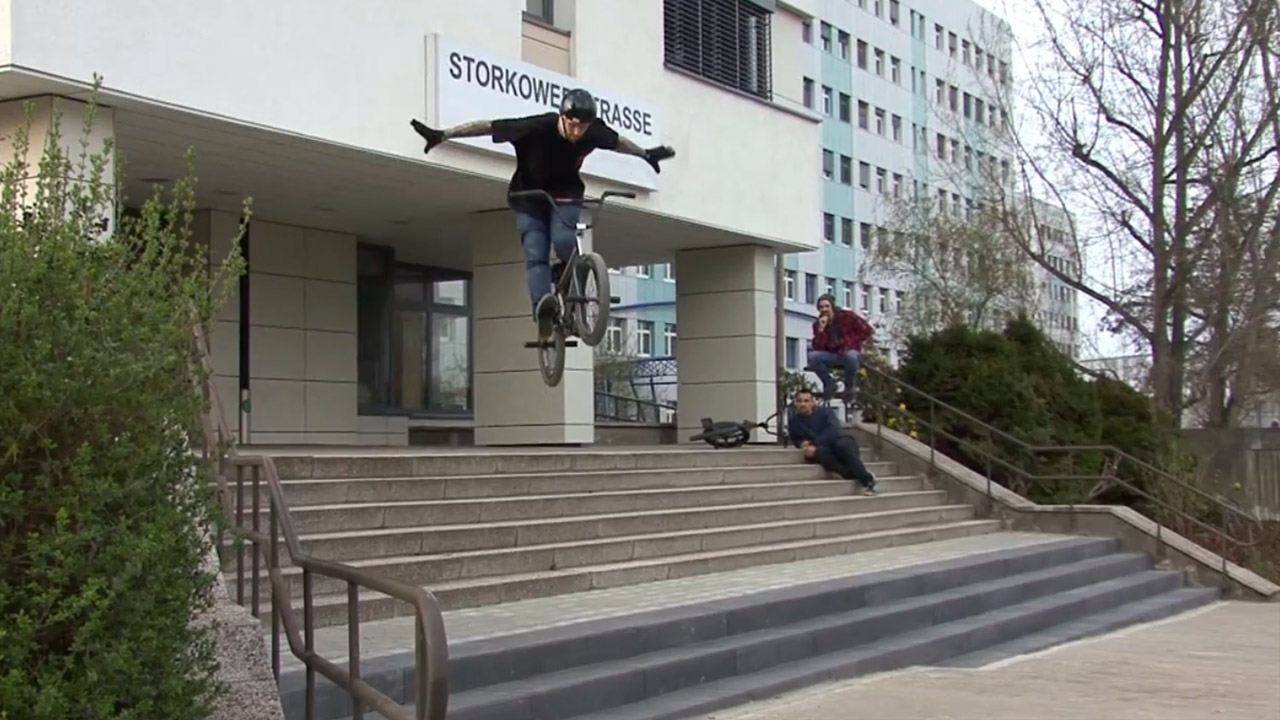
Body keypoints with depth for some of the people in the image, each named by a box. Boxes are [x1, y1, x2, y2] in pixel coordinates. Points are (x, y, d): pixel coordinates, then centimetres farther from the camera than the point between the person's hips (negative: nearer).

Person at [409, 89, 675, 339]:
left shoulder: (595, 132, -22)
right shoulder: (537, 127, -31)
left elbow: (618, 142, 2)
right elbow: (486, 126, -26)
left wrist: (647, 154, 20)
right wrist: (441, 135, -26)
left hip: (566, 195, 1)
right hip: (530, 197, -1)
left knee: (563, 239, -27)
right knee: (535, 254, -20)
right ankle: (543, 305, -36)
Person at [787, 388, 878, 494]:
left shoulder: (825, 412, -4)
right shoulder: (793, 420, 6)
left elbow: (834, 431, -19)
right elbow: (795, 439, 22)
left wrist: (815, 446, -29)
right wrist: (802, 443, -4)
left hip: (840, 441, -2)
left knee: (843, 445, -40)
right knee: (820, 452, -37)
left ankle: (867, 479, -36)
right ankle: (858, 476, -39)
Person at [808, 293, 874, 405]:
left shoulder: (847, 316, -5)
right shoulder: (818, 324, 1)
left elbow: (868, 331, -5)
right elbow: (818, 348, -9)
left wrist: (851, 343, -11)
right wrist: (821, 329, -20)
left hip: (851, 353, -3)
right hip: (832, 356, 3)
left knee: (851, 356, -41)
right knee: (813, 356, -27)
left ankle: (850, 386, -12)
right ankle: (829, 383, -4)